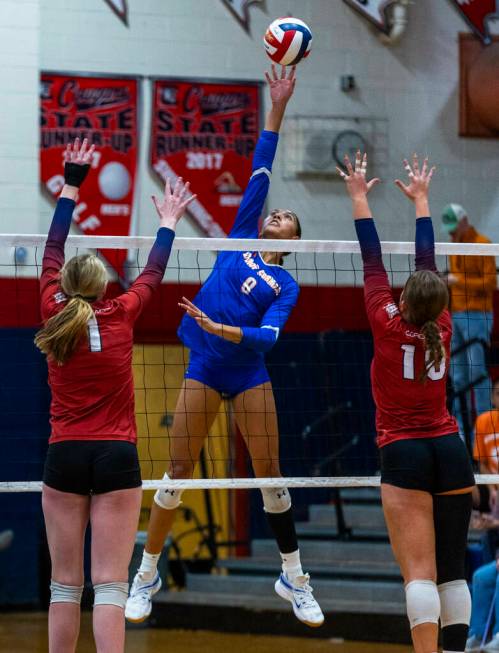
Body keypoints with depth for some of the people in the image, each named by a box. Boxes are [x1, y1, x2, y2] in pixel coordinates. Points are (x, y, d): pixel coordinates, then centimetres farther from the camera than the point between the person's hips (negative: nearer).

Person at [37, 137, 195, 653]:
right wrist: (168, 222, 32)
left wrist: (71, 184, 24)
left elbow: (52, 256, 15)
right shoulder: (120, 316, -2)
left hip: (64, 456, 1)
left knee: (65, 583, 6)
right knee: (110, 584, -7)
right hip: (117, 456, -1)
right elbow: (152, 274, 15)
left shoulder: (54, 314, 1)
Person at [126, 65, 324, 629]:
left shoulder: (285, 285, 4)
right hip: (204, 368, 1)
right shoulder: (241, 237, 9)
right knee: (179, 470, -1)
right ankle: (147, 575, 8)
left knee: (270, 473, 0)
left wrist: (218, 328, -28)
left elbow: (268, 336, -12)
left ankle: (293, 578, 11)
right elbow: (259, 173, 6)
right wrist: (276, 110, 1)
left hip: (248, 374, -1)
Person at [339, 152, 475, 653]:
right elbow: (428, 262, 14)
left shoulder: (388, 326, -6)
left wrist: (359, 197, 10)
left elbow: (372, 262, 1)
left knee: (419, 572, -12)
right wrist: (420, 200, 25)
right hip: (450, 450, 4)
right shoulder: (442, 329, 4)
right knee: (452, 571, 6)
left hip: (404, 453, -4)